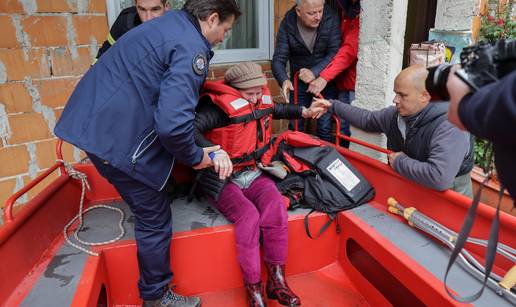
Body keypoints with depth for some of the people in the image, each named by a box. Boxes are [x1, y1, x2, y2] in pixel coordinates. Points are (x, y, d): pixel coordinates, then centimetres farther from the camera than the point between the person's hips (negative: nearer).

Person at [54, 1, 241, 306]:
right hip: (116, 136, -10)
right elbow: (173, 123, -30)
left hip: (95, 119, 10)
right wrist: (196, 156, -9)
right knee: (155, 219, 6)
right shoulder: (191, 48, -17)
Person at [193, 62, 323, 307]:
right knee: (249, 216, -29)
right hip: (223, 179, -5)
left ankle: (276, 281, -7)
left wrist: (303, 111, 19)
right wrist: (214, 151, -49)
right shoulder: (219, 106, -16)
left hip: (254, 174, 6)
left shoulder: (261, 99, 6)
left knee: (276, 208, -23)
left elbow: (278, 109, 31)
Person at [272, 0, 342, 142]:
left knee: (325, 127, -6)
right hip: (299, 79, 2)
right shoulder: (287, 24, -13)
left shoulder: (331, 18, -16)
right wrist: (284, 80, -35)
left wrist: (315, 72, -34)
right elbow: (278, 59, -16)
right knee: (295, 126, 4)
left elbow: (335, 53, -20)